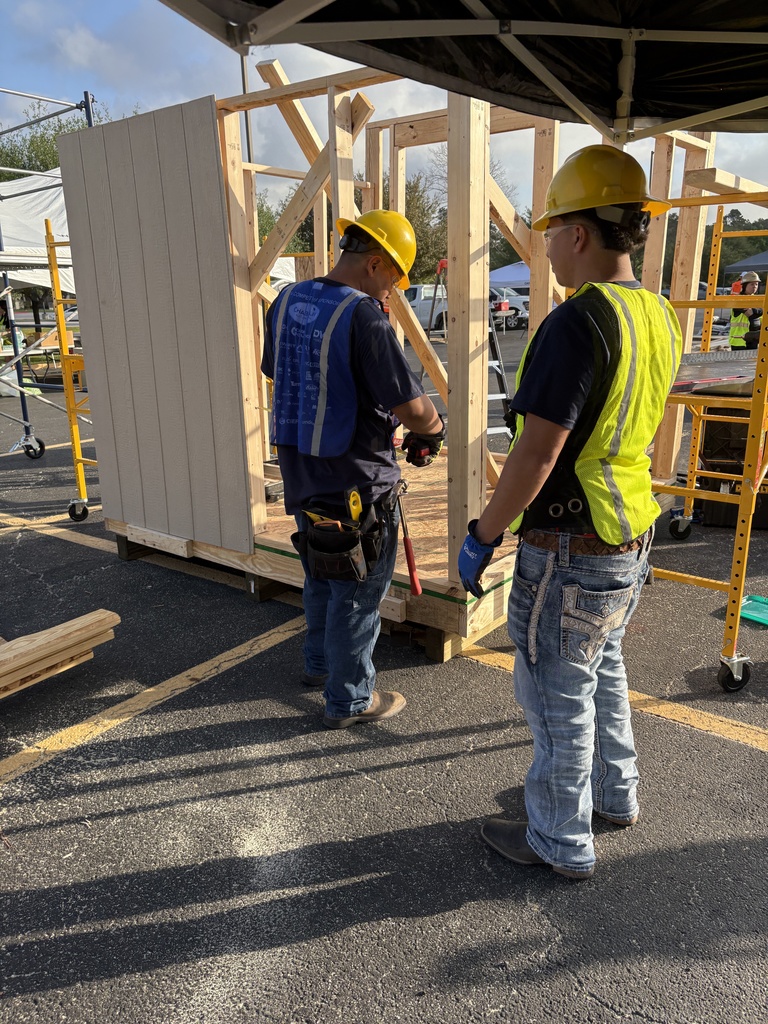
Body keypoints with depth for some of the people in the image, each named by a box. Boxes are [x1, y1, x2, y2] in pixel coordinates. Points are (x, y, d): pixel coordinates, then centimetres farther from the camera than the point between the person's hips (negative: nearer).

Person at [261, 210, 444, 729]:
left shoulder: (286, 301, 3)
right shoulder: (364, 317, -21)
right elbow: (413, 408, -24)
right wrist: (434, 429, -2)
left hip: (298, 470, 8)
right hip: (356, 484, -8)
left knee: (321, 574, 26)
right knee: (358, 592, 8)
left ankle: (320, 663, 44)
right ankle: (350, 699, 23)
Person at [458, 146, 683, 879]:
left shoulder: (576, 323, -23)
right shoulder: (658, 318, 5)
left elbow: (536, 454, -25)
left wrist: (481, 536, -14)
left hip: (569, 551, -9)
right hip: (631, 540, 9)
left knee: (557, 696, 9)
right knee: (601, 670, 26)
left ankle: (561, 841, 28)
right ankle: (615, 794, 46)